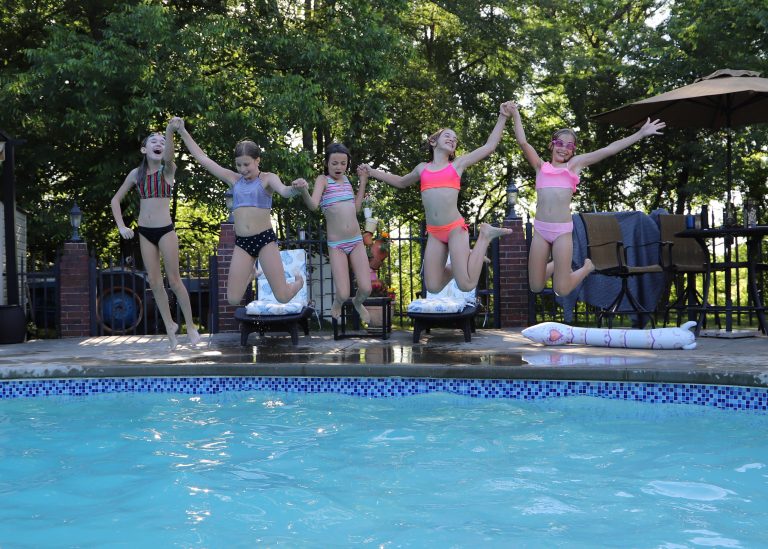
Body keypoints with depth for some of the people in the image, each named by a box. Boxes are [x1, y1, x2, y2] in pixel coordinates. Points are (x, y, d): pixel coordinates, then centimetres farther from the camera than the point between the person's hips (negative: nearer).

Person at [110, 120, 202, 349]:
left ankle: (190, 325, 13)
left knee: (174, 280, 0)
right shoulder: (136, 173, 4)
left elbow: (169, 155, -29)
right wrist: (121, 226, 1)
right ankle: (169, 325, 18)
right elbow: (116, 200, 13)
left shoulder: (168, 170, -5)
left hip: (165, 230, -3)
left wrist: (170, 131, -48)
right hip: (144, 232, 3)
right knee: (155, 282, 5)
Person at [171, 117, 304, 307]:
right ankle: (251, 272, 34)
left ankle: (298, 280, 31)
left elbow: (284, 191, -21)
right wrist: (183, 132, 7)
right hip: (241, 242, 4)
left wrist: (295, 188, -44)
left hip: (265, 239, -4)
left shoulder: (267, 178, 0)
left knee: (283, 297, -7)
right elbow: (202, 158, 10)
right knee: (233, 300, 0)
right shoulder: (233, 179, 9)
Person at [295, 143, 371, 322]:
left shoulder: (346, 180, 12)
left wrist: (362, 182, 13)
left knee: (366, 289, -6)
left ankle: (358, 303, 31)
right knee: (343, 294, -10)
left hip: (356, 241, 4)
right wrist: (304, 191, -43)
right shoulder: (323, 180, -5)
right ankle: (338, 303, 29)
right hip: (336, 245, -4)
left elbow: (356, 208, 13)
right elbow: (313, 205, -22)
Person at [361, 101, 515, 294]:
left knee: (466, 285, -15)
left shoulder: (458, 164, 9)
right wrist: (373, 172, 34)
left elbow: (490, 146, 9)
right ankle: (466, 258, 26)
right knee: (433, 287, 1)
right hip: (434, 233, 4)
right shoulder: (422, 168, 17)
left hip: (455, 229, -4)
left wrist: (503, 117, 6)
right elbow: (401, 182, 37)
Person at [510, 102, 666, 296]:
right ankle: (555, 265, 37)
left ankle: (587, 268, 28)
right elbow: (522, 142, 9)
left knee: (561, 290, -3)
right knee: (536, 287, 5)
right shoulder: (541, 166, 17)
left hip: (562, 231, -2)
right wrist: (516, 115, 13)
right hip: (540, 229, 2)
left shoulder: (574, 164, 14)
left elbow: (609, 150, 12)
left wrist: (641, 133, 12)